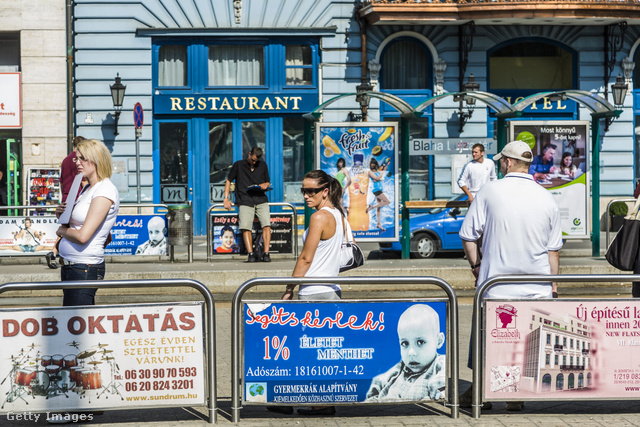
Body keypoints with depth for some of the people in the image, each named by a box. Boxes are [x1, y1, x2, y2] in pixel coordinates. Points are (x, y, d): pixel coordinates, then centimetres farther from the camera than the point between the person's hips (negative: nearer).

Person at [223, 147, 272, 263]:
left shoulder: (263, 165, 19)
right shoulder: (238, 165, 12)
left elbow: (267, 183, 27)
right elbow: (228, 180, 16)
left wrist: (265, 185, 2)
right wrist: (226, 198, 6)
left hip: (261, 200, 2)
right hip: (245, 201, -2)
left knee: (266, 224, -18)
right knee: (246, 227, -19)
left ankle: (266, 253, -18)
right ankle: (251, 254, -19)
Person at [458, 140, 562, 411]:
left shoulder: (490, 191, -4)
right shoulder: (547, 199, 4)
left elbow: (468, 235, -3)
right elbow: (553, 249, 9)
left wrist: (476, 265, 10)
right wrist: (552, 286, 16)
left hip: (495, 285, -2)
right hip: (536, 289, 2)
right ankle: (516, 396, 10)